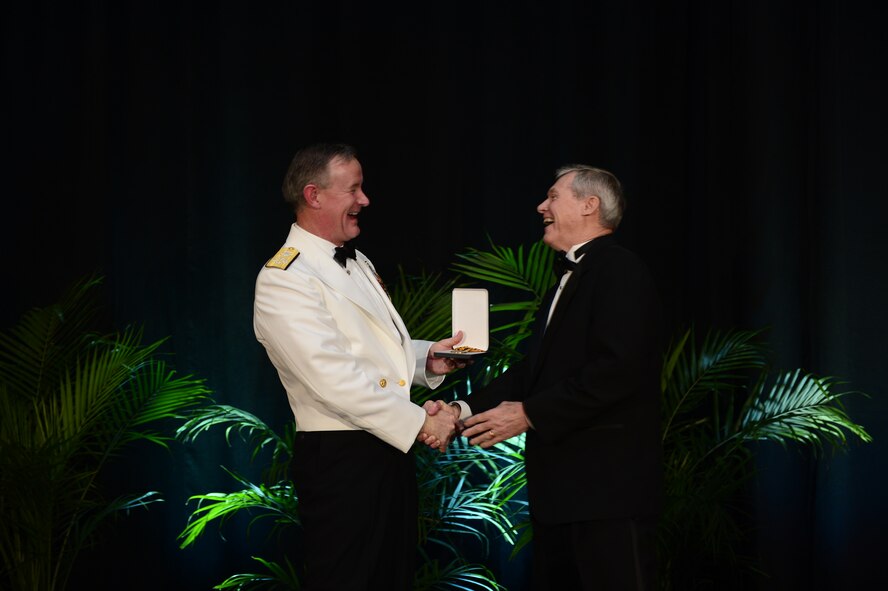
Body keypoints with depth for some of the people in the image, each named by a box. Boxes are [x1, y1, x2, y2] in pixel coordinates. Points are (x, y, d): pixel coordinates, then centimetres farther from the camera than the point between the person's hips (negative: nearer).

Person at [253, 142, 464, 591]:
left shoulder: (358, 263, 15)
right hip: (340, 457, -9)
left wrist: (425, 357, 5)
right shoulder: (284, 280, -15)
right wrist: (419, 422, -21)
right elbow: (333, 377, -23)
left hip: (390, 449, 9)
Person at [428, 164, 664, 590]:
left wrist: (529, 414, -18)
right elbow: (532, 369, 16)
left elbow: (616, 370, -22)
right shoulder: (569, 279, 22)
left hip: (608, 489, -10)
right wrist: (465, 410, 2)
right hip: (559, 490, 10)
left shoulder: (620, 271, -10)